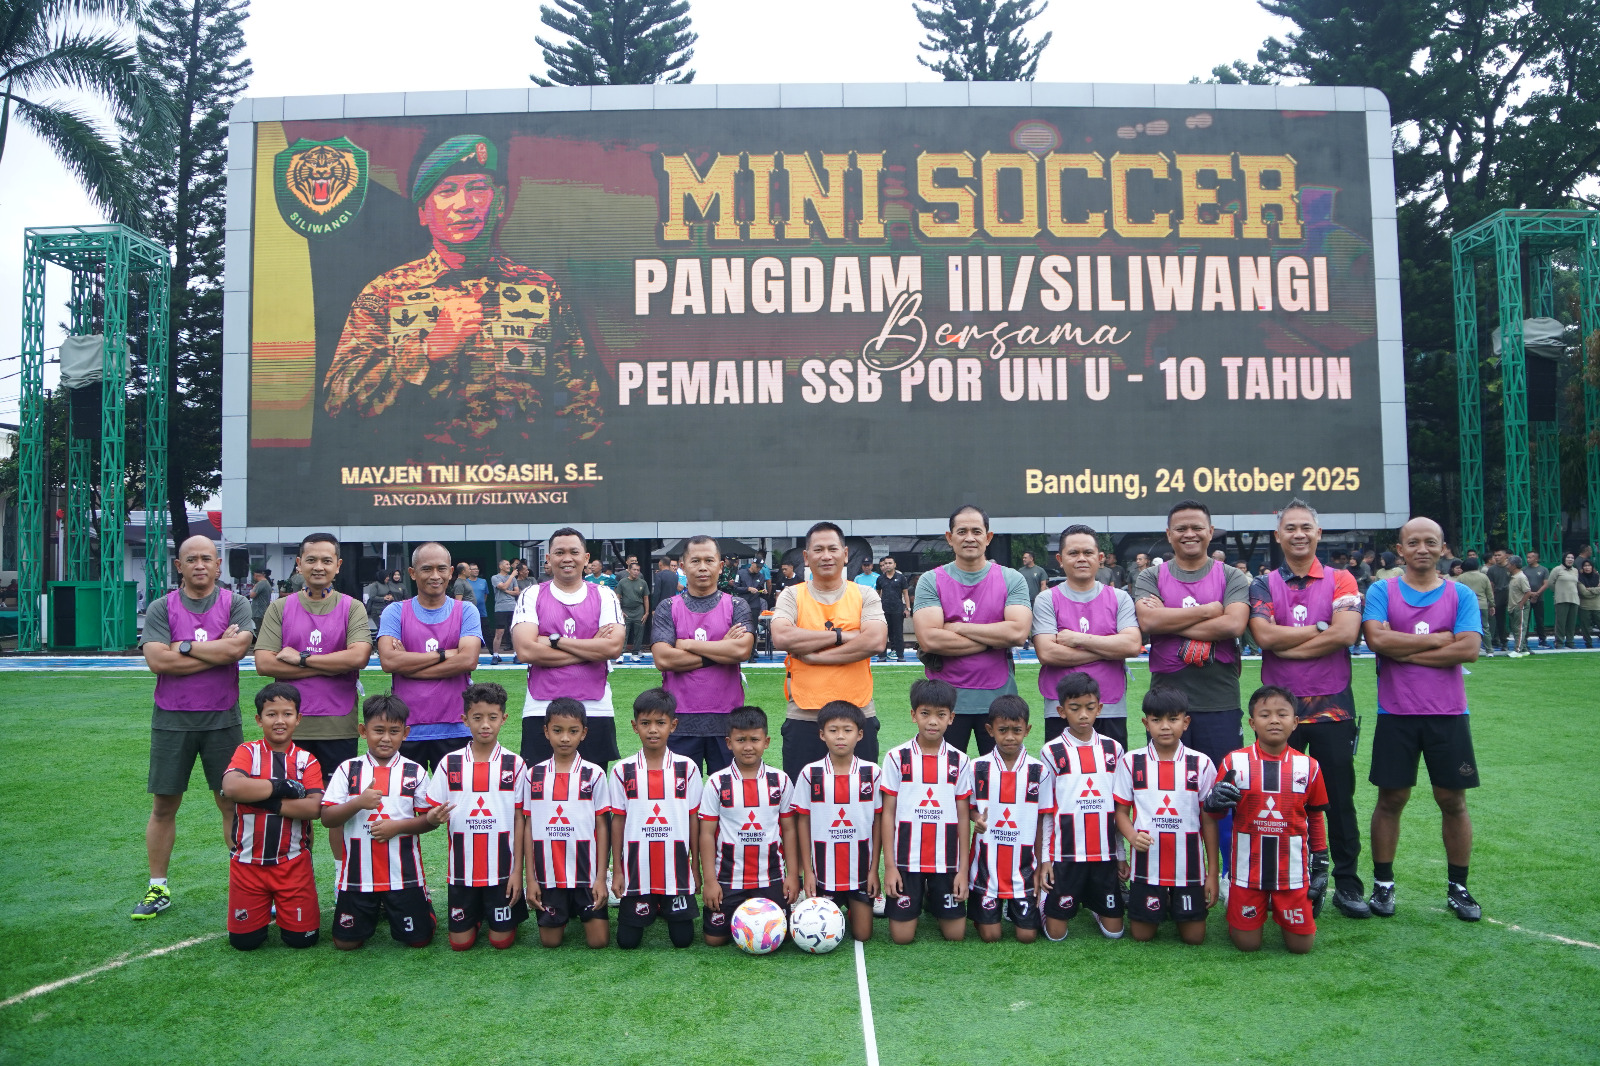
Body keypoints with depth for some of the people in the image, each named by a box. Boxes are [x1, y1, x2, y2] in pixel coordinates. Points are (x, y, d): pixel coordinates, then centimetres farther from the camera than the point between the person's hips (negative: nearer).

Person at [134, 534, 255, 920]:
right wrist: (218, 650, -12)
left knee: (232, 802, 4)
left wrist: (183, 647, -11)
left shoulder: (235, 604, 1)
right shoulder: (161, 608, 2)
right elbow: (157, 660, -12)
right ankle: (157, 888, 19)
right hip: (171, 719, 1)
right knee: (163, 805, 7)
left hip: (222, 719, -1)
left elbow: (238, 647, -16)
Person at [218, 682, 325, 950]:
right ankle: (264, 908, 32)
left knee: (302, 938, 0)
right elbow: (231, 787, -23)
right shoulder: (248, 752, -1)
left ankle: (282, 907, 30)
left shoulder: (306, 760, 2)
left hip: (293, 862, 0)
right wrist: (284, 786, -18)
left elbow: (314, 807, -14)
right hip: (248, 861, 0)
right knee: (244, 940, 2)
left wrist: (266, 802, -19)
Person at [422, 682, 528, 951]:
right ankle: (478, 912, 35)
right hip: (462, 868, 1)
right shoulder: (449, 764, -1)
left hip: (502, 868, -1)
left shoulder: (515, 764, -3)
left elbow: (520, 819, -1)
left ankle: (511, 909, 33)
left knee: (501, 940, 3)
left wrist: (517, 871, -4)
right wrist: (435, 816, -23)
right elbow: (431, 815, 2)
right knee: (460, 942, 6)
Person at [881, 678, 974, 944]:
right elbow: (888, 814, -1)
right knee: (902, 935, -2)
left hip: (946, 860, 1)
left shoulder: (959, 761, 1)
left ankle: (932, 899, 31)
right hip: (906, 859, -1)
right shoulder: (897, 758, -4)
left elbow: (963, 817, 3)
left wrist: (963, 868, 0)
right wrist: (889, 866, -5)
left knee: (955, 933, 2)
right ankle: (917, 899, 28)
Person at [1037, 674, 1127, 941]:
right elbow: (1045, 812, -2)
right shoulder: (1051, 753, -4)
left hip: (1105, 854, 3)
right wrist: (1045, 859, -3)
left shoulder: (1113, 749, 5)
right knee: (1056, 933, 0)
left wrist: (1121, 855, 8)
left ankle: (1091, 901, 33)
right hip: (1065, 855, -3)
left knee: (1113, 931, 5)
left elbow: (1119, 809, 9)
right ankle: (1043, 902, 30)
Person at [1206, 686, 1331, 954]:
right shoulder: (1235, 762, -7)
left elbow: (1315, 819, 9)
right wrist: (1215, 800, -22)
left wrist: (1320, 867, 10)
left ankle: (1279, 908, 34)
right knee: (1247, 944, 5)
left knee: (1300, 945, 6)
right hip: (1249, 869, -1)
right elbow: (1214, 811, 1)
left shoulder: (1308, 767, -2)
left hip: (1292, 870, 1)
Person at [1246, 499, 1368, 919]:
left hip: (1332, 706, -1)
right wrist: (1321, 627, -10)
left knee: (1340, 798, 6)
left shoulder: (1341, 581, 2)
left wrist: (1286, 645, -12)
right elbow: (1264, 635, -13)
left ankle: (1347, 883, 18)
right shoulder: (1263, 586, 4)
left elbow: (1346, 633, -15)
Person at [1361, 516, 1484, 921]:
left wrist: (1406, 652, -12)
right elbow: (1377, 638, -16)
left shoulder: (1461, 595, 3)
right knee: (1390, 799, 5)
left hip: (1448, 714, 1)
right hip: (1396, 715, -1)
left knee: (1453, 800, 8)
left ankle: (1458, 888, 22)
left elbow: (1469, 649, -11)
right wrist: (1440, 638, -11)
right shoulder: (1382, 591, 1)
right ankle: (1383, 884, 17)